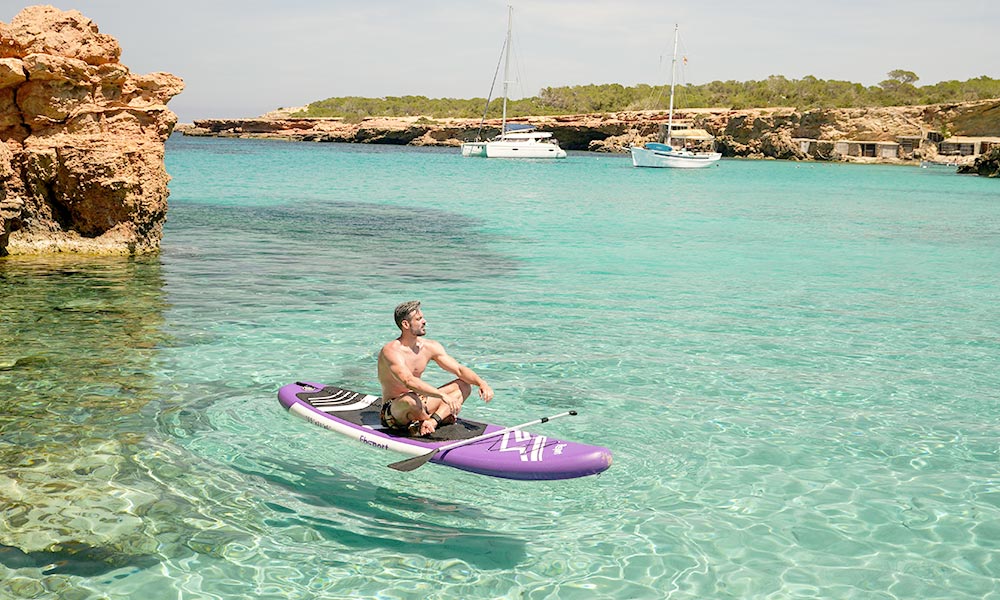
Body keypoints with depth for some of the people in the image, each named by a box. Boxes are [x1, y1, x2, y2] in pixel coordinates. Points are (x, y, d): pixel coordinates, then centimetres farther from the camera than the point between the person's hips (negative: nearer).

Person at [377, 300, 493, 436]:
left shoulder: (430, 347, 2)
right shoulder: (391, 351, -20)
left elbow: (460, 370, 1)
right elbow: (409, 381, -37)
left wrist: (481, 383, -18)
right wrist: (443, 395, -45)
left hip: (420, 404, 8)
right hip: (393, 410, -8)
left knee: (464, 385, -2)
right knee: (410, 400, -42)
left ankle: (432, 422, -22)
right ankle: (442, 417, -11)